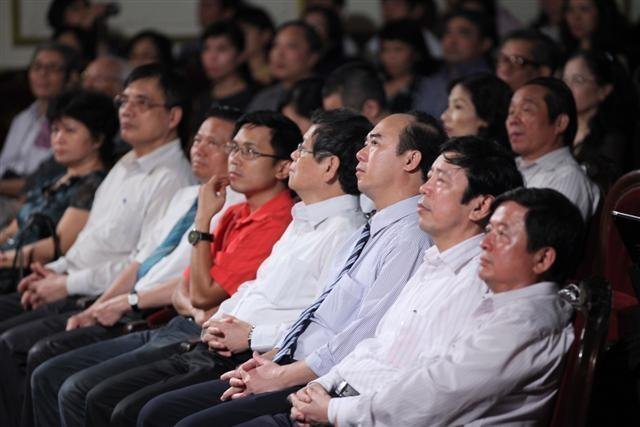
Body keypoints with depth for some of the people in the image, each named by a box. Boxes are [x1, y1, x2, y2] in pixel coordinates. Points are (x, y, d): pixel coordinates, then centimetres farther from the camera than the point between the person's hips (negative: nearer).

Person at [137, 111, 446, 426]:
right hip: (288, 368, 10)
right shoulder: (369, 232, 20)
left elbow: (363, 338, -20)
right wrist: (270, 359, 6)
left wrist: (281, 376, -12)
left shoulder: (410, 238, -14)